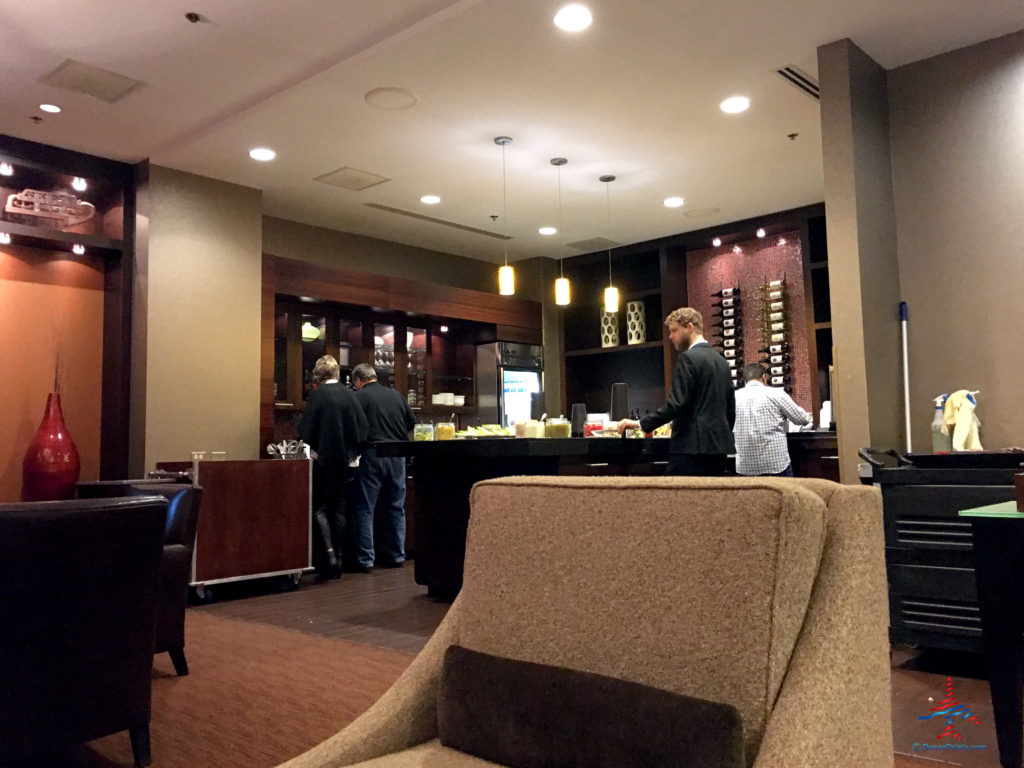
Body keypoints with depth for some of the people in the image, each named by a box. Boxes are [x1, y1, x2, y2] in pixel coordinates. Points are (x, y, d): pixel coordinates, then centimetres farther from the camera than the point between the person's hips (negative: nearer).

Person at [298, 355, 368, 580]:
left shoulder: (317, 395, -9)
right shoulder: (350, 395, 4)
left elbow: (305, 431, -12)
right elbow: (363, 428, 4)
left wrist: (313, 450, 4)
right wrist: (353, 451, 13)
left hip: (324, 461, -5)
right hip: (347, 462, 5)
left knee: (319, 508, 3)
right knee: (339, 510, 10)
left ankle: (329, 554, -11)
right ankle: (337, 560, 14)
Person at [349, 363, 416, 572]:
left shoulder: (359, 397, -5)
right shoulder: (396, 395, 11)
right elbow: (411, 423, 17)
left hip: (372, 455, -5)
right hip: (397, 456, 5)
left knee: (364, 509, 3)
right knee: (396, 508, 14)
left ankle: (365, 560, 2)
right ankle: (397, 556, 19)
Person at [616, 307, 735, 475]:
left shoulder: (688, 359, -9)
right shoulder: (721, 361, 16)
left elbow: (676, 404, -18)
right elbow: (731, 409, 18)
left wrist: (641, 424, -15)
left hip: (691, 447, -9)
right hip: (719, 447, 9)